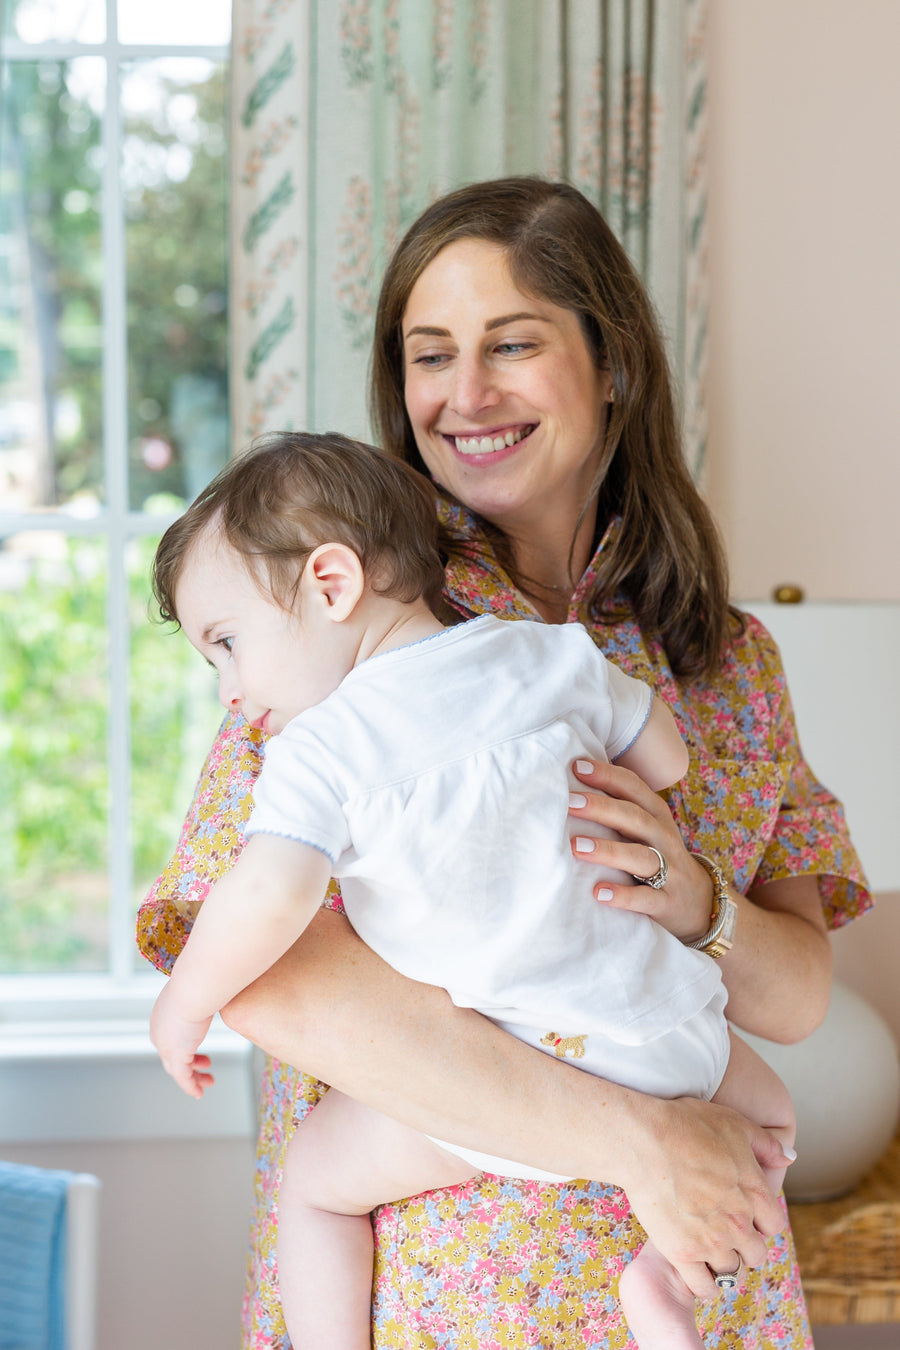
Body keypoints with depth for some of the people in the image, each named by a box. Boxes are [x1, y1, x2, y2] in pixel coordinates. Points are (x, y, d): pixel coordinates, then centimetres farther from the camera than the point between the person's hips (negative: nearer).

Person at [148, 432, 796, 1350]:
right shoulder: (550, 655, 5)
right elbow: (665, 759, 14)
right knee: (766, 1109, 31)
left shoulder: (320, 749, -9)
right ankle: (670, 1269, 11)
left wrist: (187, 1000, -4)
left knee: (314, 1174, 17)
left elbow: (268, 899, -22)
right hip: (661, 1029, 4)